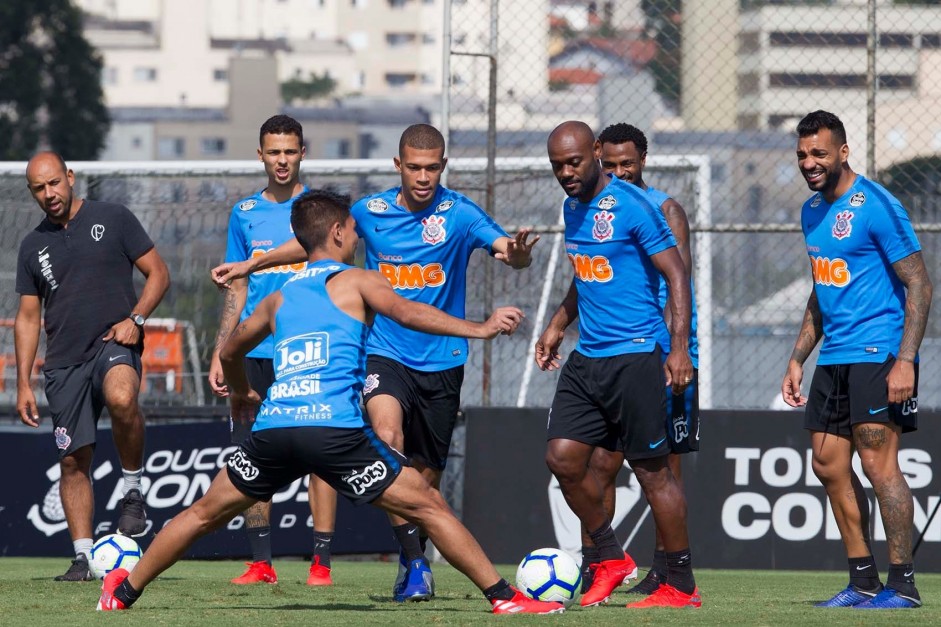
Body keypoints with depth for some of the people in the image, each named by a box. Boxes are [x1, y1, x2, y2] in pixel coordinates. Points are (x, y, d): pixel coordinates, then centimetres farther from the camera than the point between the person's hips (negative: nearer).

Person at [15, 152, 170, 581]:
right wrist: (23, 385, 10)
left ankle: (133, 489, -17)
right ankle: (83, 557, 7)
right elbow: (28, 317, 16)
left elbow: (158, 274, 5)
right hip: (64, 362, 4)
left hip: (114, 342, -4)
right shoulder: (34, 245, 12)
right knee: (73, 460, 2)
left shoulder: (113, 220, 3)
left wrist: (136, 319, -12)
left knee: (121, 397, -37)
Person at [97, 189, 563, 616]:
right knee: (429, 508, 1)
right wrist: (478, 330, -12)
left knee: (205, 514, 22)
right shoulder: (356, 282, 11)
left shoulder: (278, 299, 26)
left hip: (272, 427, 4)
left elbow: (230, 352, 42)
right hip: (334, 428, -4)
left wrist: (240, 393, 62)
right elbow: (405, 313, -9)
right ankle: (504, 598, -5)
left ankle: (122, 592, 26)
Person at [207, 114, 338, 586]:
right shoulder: (245, 214, 12)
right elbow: (238, 290, 16)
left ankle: (321, 561, -4)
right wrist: (220, 354, 9)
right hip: (255, 352, 3)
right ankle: (261, 562, 8)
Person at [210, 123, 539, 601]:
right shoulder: (369, 212, 0)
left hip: (442, 361, 0)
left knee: (426, 474, 7)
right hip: (385, 354, 0)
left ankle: (412, 561, 30)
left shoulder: (459, 213, -7)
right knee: (387, 436, -28)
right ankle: (415, 561, -29)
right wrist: (251, 265, 18)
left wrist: (516, 253, -45)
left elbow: (506, 249, -21)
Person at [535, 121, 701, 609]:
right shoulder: (572, 208, 13)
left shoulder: (631, 206, -12)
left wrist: (679, 347, -20)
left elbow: (675, 273, -13)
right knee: (562, 457, 1)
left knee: (651, 469, -4)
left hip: (635, 354, -8)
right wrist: (558, 325, 18)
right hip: (587, 356, 8)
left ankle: (681, 586, 3)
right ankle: (611, 560, 17)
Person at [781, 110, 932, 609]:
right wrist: (798, 358, 20)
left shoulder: (876, 206, -12)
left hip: (878, 354, -9)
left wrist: (905, 361, -21)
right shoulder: (812, 212, 14)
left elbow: (918, 286, -14)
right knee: (830, 466, 7)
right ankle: (862, 581, 14)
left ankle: (902, 583, -9)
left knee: (877, 462, -13)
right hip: (833, 358, 9)